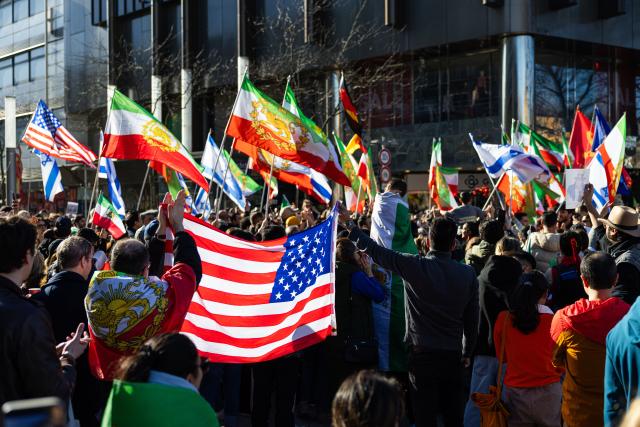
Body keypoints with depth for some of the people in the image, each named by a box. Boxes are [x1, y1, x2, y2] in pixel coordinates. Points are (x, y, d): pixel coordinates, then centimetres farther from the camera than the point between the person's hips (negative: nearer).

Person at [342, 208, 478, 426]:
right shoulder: (468, 274, -2)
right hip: (453, 357, 3)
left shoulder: (415, 266, -11)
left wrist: (349, 224, 7)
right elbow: (472, 319, 5)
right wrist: (467, 353, 18)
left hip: (422, 354, -3)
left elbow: (376, 251, -5)